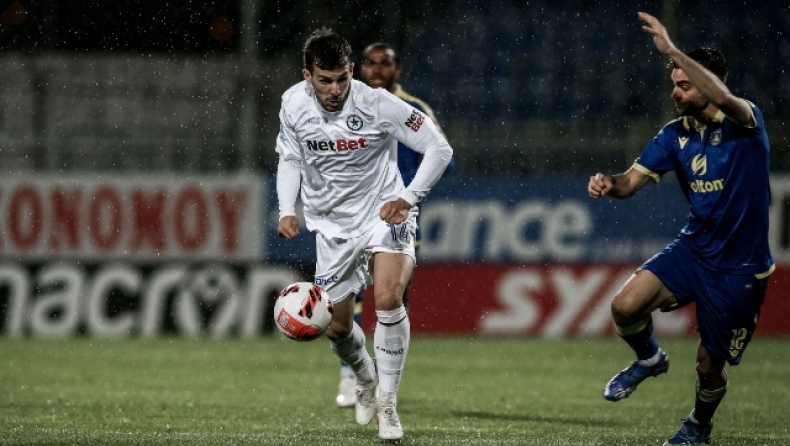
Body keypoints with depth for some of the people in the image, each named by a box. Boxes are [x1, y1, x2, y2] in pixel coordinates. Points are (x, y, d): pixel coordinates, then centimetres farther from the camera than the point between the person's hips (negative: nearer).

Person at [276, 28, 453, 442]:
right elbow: (290, 159, 9)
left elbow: (439, 148, -15)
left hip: (383, 212, -4)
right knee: (336, 327, 6)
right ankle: (366, 379, 41)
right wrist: (287, 210, -5)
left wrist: (408, 198, -22)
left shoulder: (378, 104, -21)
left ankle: (387, 403, -14)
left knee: (388, 298, -28)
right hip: (332, 225, 4)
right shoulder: (293, 104, -9)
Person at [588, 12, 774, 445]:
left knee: (710, 365, 4)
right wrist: (609, 183, -27)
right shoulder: (675, 135, 1)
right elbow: (632, 180, -3)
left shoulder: (744, 124, -16)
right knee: (625, 306, -20)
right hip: (693, 249, 5)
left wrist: (671, 49, -44)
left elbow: (723, 97, -39)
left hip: (740, 267, -4)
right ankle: (649, 358, 14)